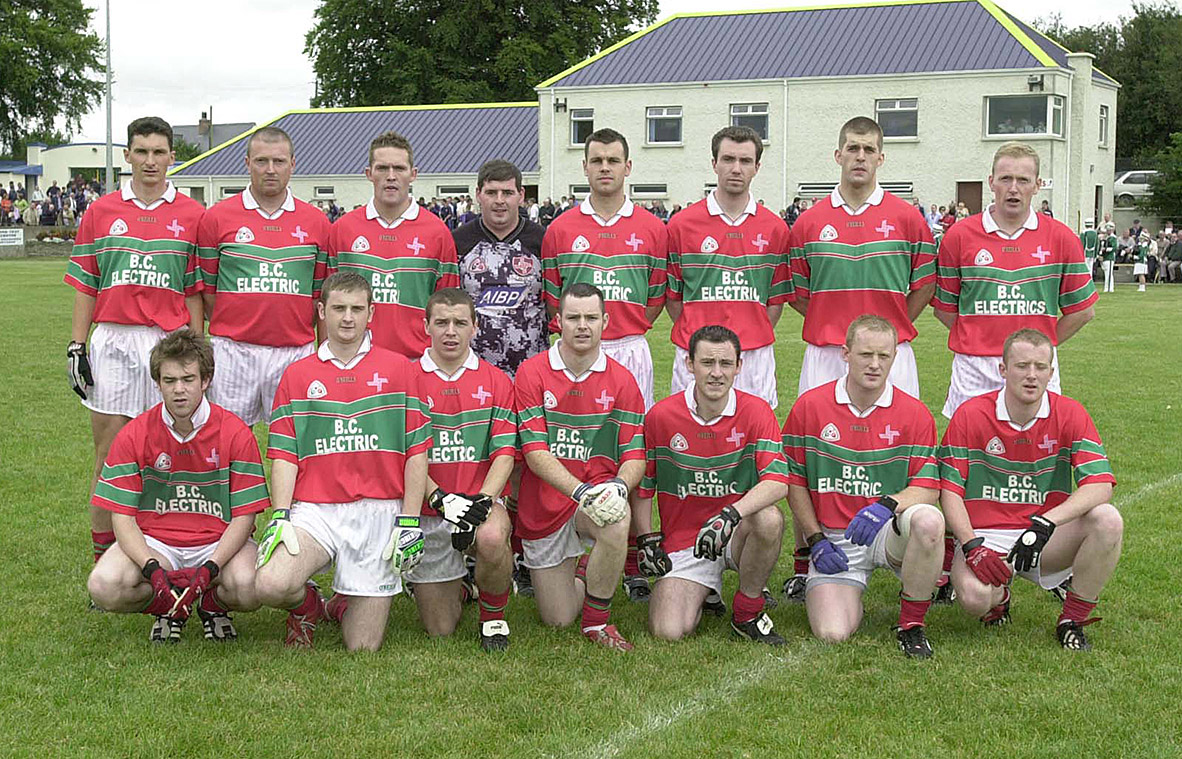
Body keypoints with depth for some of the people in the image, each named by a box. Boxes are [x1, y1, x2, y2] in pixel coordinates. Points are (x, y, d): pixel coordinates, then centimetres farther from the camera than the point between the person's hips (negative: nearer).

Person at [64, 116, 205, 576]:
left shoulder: (191, 215, 5)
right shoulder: (101, 212, 9)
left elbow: (195, 291, 6)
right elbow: (84, 286, 10)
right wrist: (76, 346, 4)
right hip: (111, 341, 1)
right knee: (108, 449, 4)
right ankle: (103, 555, 12)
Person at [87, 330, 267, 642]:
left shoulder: (236, 433, -7)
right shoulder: (133, 435, -3)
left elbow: (244, 516, -8)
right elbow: (122, 516, -6)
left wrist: (209, 569, -24)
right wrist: (153, 569, -23)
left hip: (219, 543, -1)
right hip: (153, 542, 1)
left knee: (248, 587, -33)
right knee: (104, 585, -29)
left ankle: (212, 604, 6)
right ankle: (168, 609, 5)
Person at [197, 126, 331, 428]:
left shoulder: (316, 222, 7)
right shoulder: (217, 217, 3)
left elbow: (320, 293, 11)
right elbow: (206, 289, 7)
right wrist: (229, 332, 5)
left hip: (295, 353, 1)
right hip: (233, 351, -1)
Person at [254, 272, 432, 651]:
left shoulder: (398, 369, 7)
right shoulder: (297, 375, 11)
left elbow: (416, 453, 4)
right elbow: (284, 455, 5)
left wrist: (410, 521, -3)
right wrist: (280, 517, -9)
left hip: (379, 513, 0)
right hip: (314, 510, 0)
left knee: (363, 647, -2)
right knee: (271, 585, -29)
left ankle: (343, 606, 35)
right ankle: (306, 605, 8)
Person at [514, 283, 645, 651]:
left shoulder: (621, 380, -1)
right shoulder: (532, 372, -8)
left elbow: (634, 454, -3)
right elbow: (535, 452, -14)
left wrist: (619, 484, -26)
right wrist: (580, 490, -29)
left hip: (597, 496, 0)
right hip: (544, 506, 0)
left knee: (616, 521, -38)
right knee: (557, 620, 4)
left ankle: (598, 620, -13)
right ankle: (582, 568, 40)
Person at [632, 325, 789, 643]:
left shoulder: (755, 411, -8)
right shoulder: (661, 416, -6)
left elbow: (777, 481, -20)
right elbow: (642, 483, 8)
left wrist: (731, 513, -35)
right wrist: (647, 539, 0)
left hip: (737, 535, 1)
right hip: (682, 541, 0)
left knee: (769, 519, -35)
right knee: (668, 631, -22)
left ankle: (748, 612, -10)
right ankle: (700, 593, 15)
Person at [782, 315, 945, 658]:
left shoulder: (915, 413, -2)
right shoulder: (810, 406, 0)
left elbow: (928, 487, -6)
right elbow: (794, 480, 6)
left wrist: (887, 505, -27)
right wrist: (816, 540, -2)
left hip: (890, 531, 0)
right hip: (834, 540, 0)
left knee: (928, 520, -36)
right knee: (832, 633, -20)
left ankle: (911, 624, -14)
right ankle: (850, 597, 20)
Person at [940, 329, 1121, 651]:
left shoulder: (1070, 415, -3)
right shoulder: (970, 415, -5)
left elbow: (1100, 485, -14)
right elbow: (950, 489, -4)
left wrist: (1046, 522, -28)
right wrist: (971, 545, -19)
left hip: (1046, 539, 2)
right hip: (986, 536, -2)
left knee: (1108, 520, -26)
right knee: (974, 596, -33)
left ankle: (1072, 621, -7)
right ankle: (998, 595, 10)